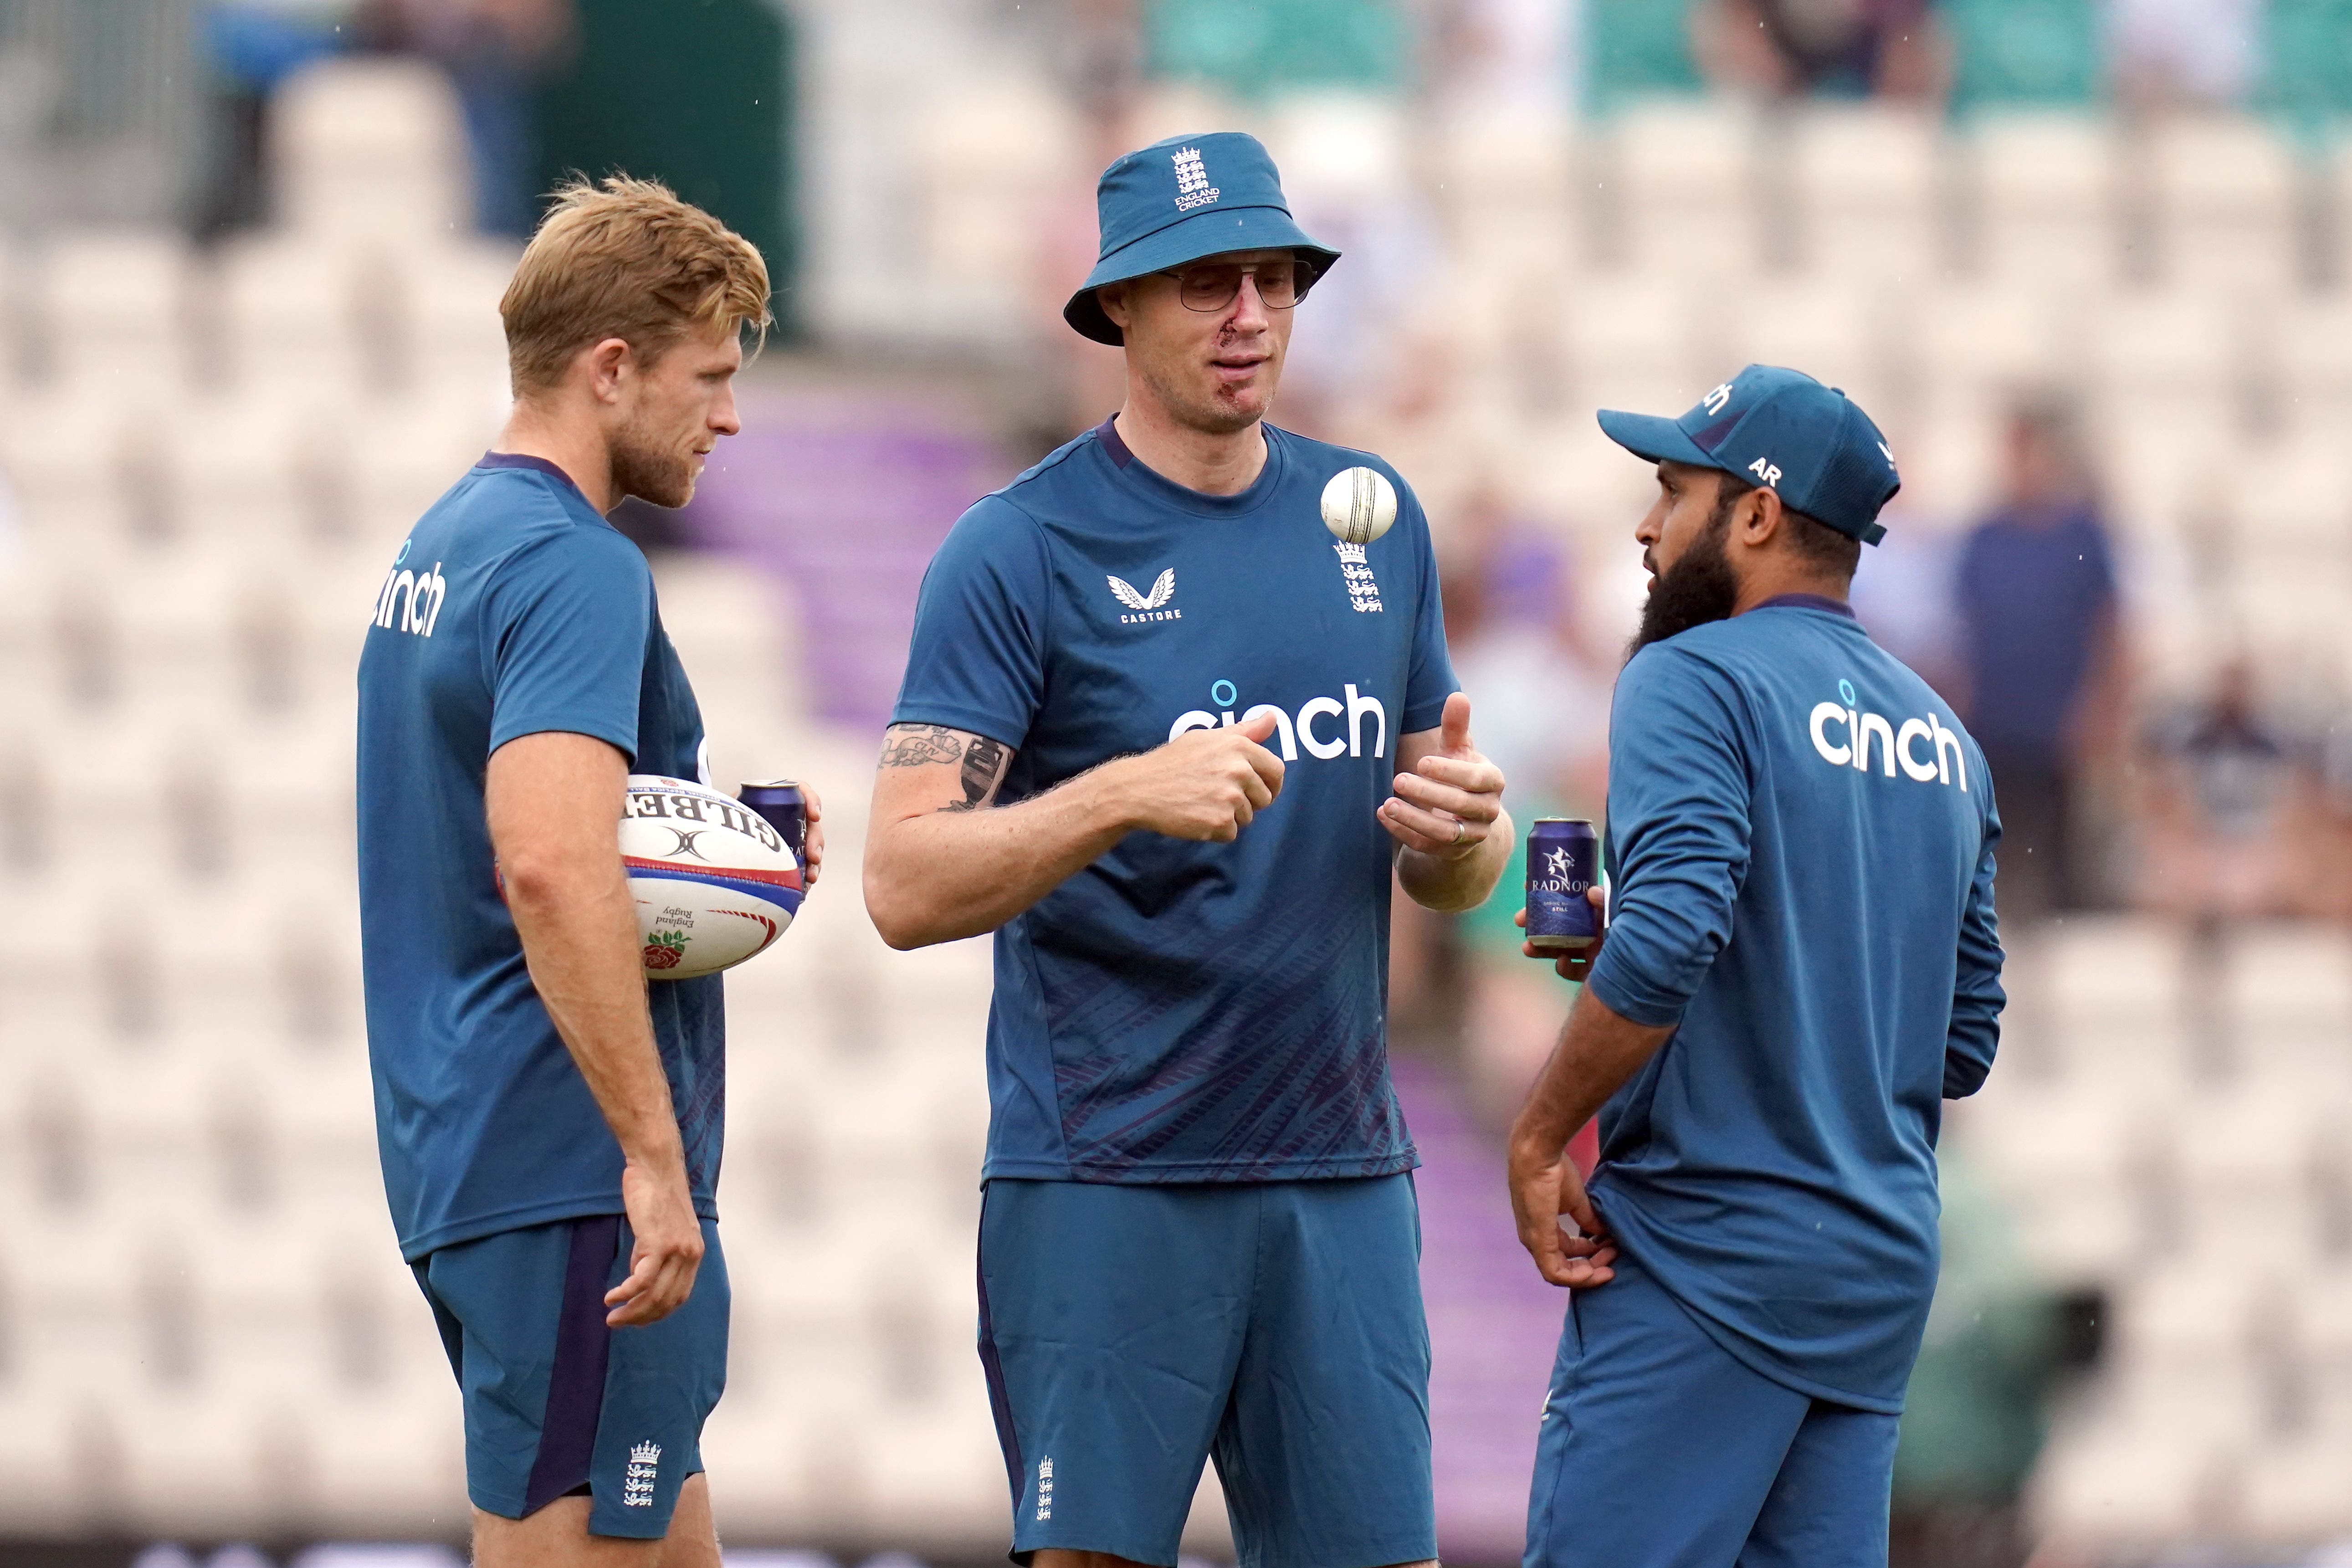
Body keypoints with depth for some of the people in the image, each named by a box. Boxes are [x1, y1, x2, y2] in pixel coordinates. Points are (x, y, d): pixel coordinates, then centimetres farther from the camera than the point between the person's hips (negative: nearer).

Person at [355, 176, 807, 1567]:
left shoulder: (447, 547, 16)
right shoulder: (573, 567, -16)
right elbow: (550, 868, -29)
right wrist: (654, 1155, -27)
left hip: (462, 1166, 10)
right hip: (572, 1179, -10)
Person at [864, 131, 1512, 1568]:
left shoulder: (1375, 521, 12)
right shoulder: (1022, 549, -5)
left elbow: (1448, 877, 19)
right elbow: (906, 888, -12)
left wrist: (1461, 827, -5)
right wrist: (1125, 794, -26)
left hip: (1343, 1176, 5)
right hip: (1104, 1180, -5)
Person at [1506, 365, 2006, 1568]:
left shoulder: (1696, 681, -7)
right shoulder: (1942, 739, 16)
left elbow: (1667, 941, -23)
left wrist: (1537, 1141, -12)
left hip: (1708, 1253, -8)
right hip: (1886, 1265, 8)